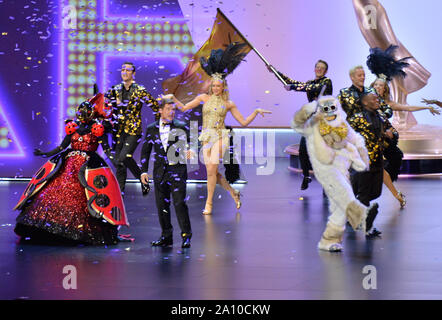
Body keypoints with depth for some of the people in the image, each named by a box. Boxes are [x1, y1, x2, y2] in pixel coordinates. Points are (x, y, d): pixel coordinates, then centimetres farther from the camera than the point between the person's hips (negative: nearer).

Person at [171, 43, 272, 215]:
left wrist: (256, 112, -2)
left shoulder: (228, 103, 5)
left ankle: (209, 203, -5)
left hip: (220, 137, -3)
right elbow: (184, 108, 9)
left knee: (212, 170, -16)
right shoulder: (204, 98, 8)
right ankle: (234, 193, 22)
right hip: (206, 137, 3)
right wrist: (173, 98, -4)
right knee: (213, 172, -1)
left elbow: (244, 122, 9)